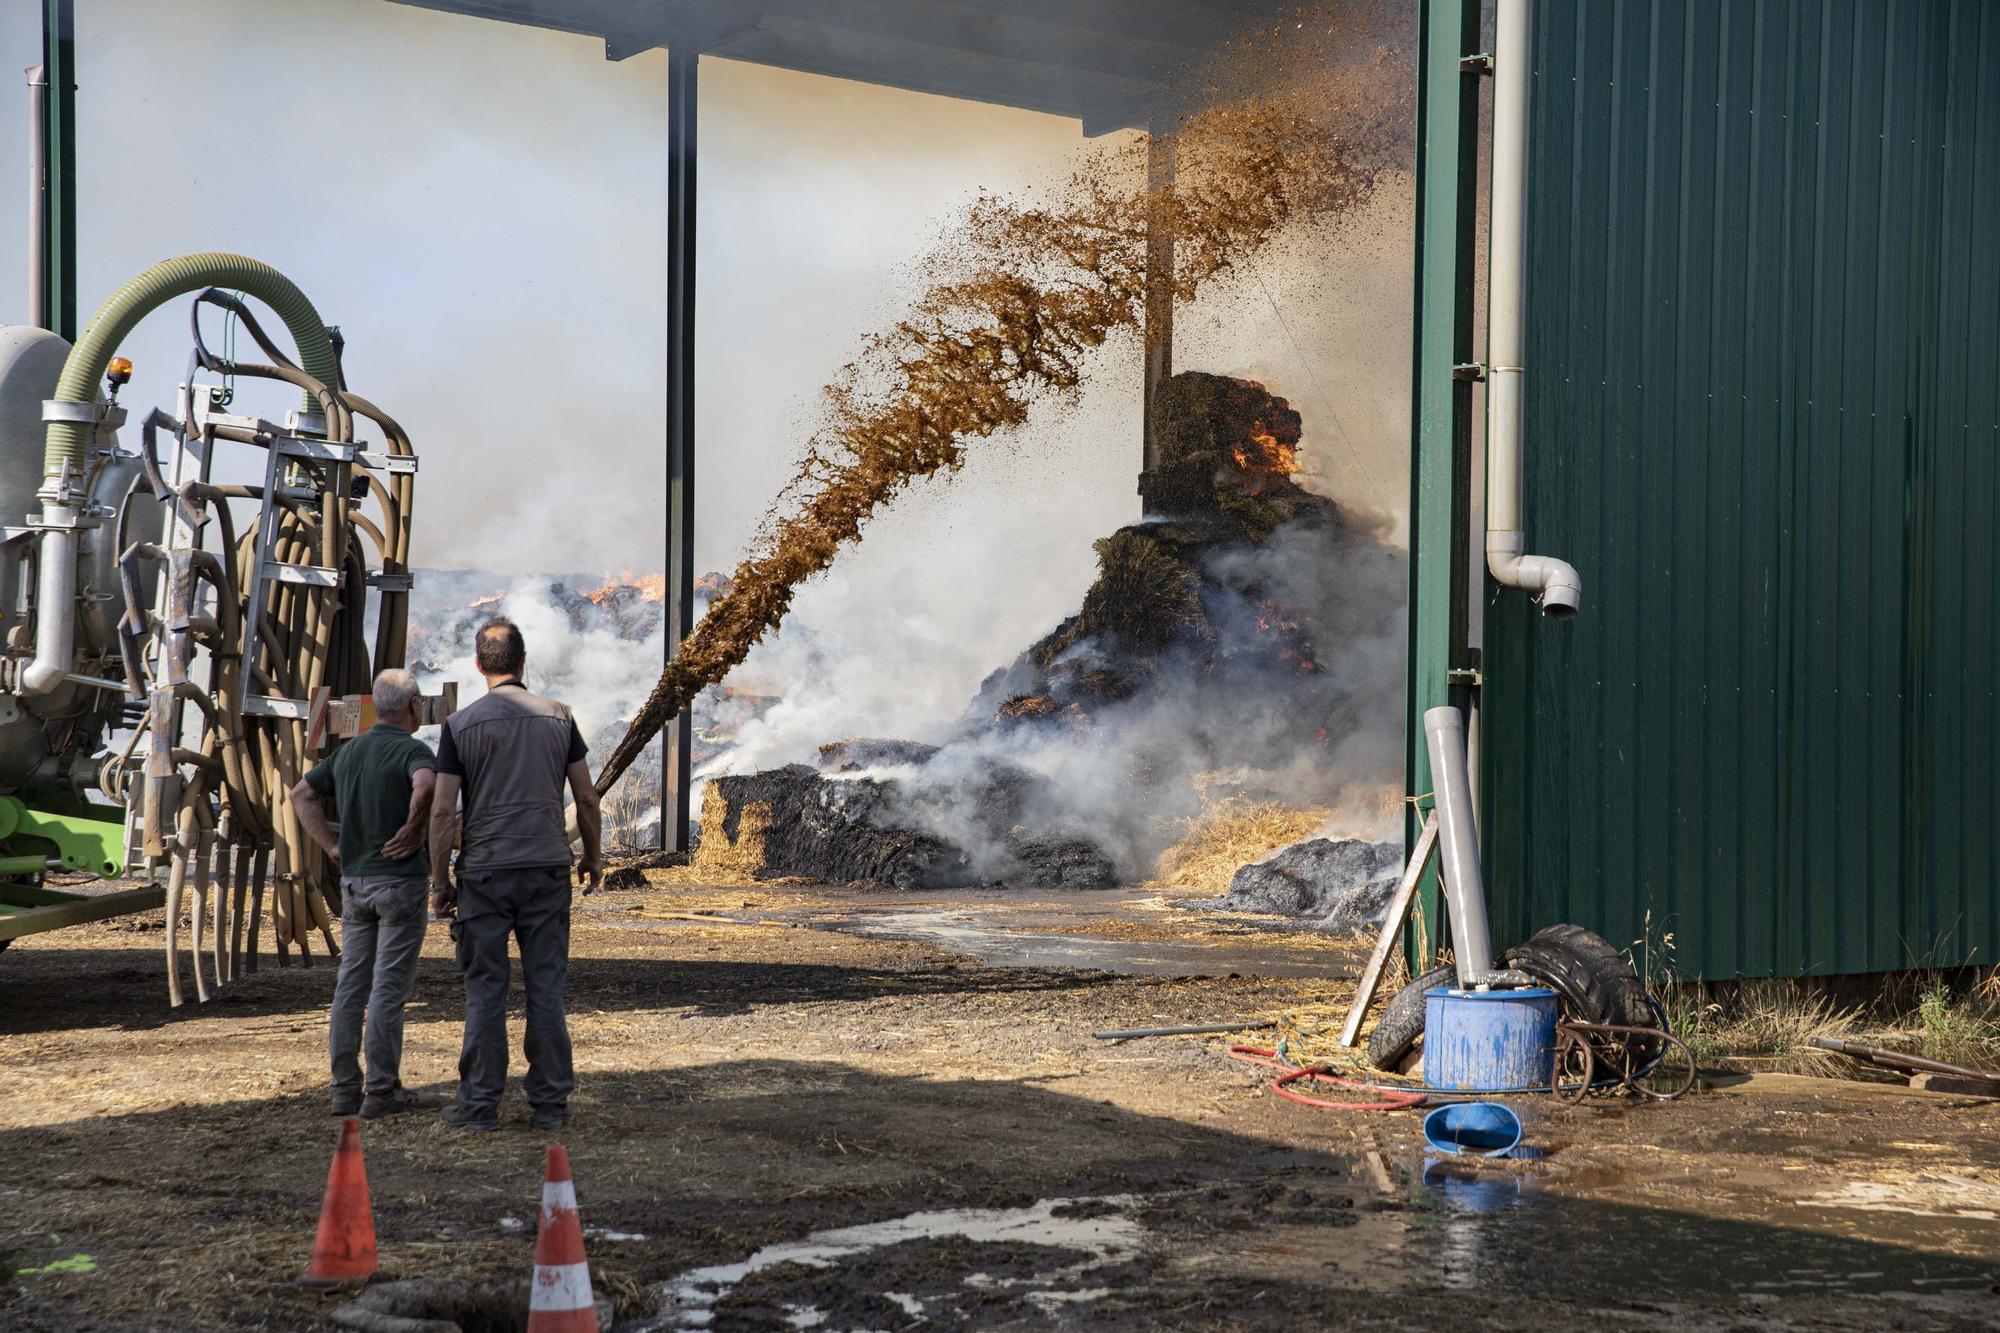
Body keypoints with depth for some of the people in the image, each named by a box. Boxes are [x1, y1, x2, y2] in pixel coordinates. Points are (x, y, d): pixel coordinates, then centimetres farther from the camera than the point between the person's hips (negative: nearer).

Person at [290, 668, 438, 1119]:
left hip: (354, 881, 7)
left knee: (350, 984, 9)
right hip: (399, 879, -6)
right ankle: (382, 1091, 0)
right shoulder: (412, 749, -12)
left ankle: (345, 1089, 11)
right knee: (389, 987, -3)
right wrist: (416, 830, -18)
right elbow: (426, 785, -34)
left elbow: (301, 794, 16)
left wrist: (333, 847, 11)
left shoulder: (347, 752, 11)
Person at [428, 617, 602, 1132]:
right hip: (547, 867, 2)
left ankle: (480, 1103, 8)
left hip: (485, 872, -2)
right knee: (546, 988, 6)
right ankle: (551, 1102, 9)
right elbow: (586, 798, 7)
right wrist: (592, 857, 21)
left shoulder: (461, 724, -2)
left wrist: (439, 881, 3)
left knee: (485, 990, 4)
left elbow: (442, 810, -5)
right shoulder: (558, 717, 4)